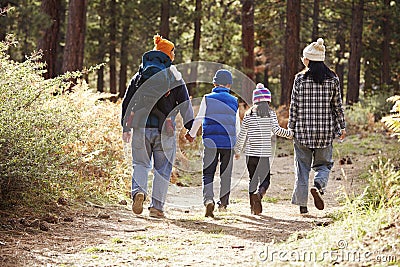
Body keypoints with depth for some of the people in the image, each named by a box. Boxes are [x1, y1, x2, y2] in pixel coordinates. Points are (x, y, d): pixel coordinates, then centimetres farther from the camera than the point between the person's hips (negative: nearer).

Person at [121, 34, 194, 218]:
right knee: (163, 168, 6)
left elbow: (127, 102, 7)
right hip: (165, 129, -2)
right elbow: (185, 104, -2)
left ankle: (138, 191, -16)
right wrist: (190, 128, 2)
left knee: (141, 164, 12)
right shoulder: (175, 77, 1)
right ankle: (157, 206, 4)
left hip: (141, 127, 2)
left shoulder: (140, 75, 8)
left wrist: (126, 127, 13)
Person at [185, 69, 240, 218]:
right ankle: (223, 203, 18)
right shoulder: (234, 101, 7)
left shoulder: (207, 99, 0)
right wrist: (238, 143, 24)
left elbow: (199, 119, -4)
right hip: (229, 142, 2)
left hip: (211, 141, -2)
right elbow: (237, 126, 11)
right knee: (226, 174, 13)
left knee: (208, 173, 0)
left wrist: (191, 134, 12)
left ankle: (208, 199, -21)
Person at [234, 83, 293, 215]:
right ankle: (259, 194, -27)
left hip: (251, 152, 2)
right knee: (265, 179, 4)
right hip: (265, 152, -2)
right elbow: (276, 130, -11)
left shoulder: (249, 114, 4)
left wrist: (237, 150, 18)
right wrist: (289, 134, 7)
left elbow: (242, 134, 7)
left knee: (252, 179, 12)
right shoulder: (271, 113, -2)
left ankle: (253, 207, 7)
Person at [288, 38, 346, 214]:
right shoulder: (333, 79, 0)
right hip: (326, 130, 1)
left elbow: (294, 105, -2)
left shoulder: (300, 79, -5)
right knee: (323, 164, 15)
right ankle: (318, 185, -16)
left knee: (302, 167, 7)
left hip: (303, 129, -1)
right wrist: (342, 127, 13)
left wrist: (291, 127, 7)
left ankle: (302, 204, 7)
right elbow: (338, 105, 4)